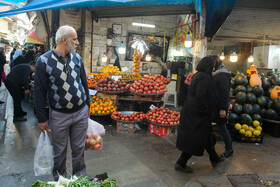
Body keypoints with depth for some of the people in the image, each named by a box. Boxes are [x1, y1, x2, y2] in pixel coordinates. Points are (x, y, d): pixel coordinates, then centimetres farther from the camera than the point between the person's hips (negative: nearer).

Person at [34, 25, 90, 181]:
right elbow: (39, 92, -7)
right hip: (59, 115, -3)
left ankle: (80, 177, 36)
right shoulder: (44, 61, -11)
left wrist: (87, 106, 13)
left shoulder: (77, 57, 2)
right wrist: (41, 118, -5)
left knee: (79, 149, 16)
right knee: (59, 152, 13)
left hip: (81, 113, 3)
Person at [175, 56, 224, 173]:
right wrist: (206, 112, -16)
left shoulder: (198, 76, 11)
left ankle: (214, 159, 39)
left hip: (192, 110, 10)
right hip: (198, 114, -10)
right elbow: (201, 96, -27)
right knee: (195, 140, 0)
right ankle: (181, 163, 10)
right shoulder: (204, 78, -18)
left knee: (206, 135, 22)